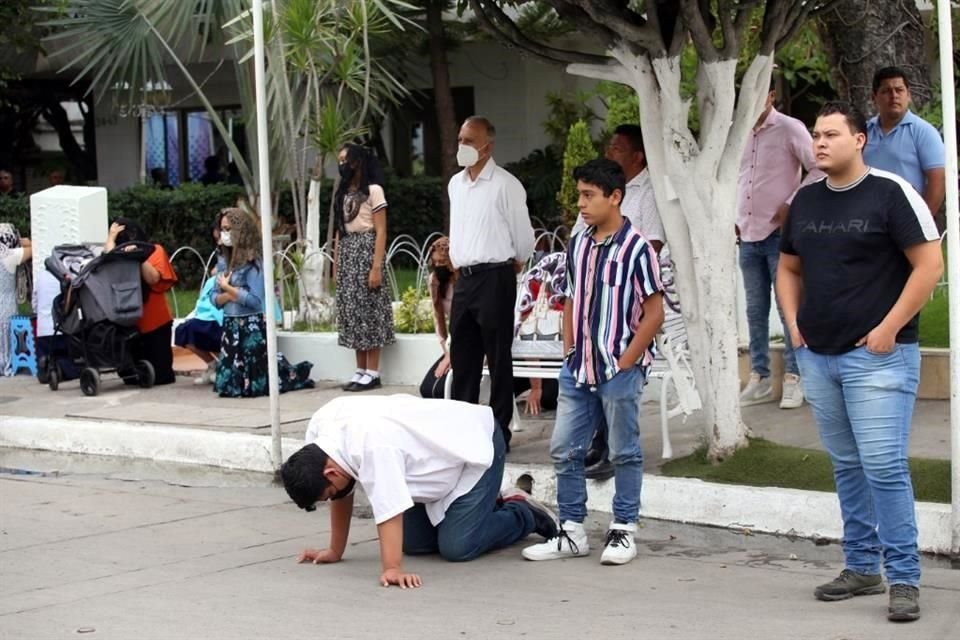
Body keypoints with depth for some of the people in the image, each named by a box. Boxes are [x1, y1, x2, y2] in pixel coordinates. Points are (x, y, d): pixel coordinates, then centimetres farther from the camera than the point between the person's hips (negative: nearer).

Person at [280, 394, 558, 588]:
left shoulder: (372, 442, -39)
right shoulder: (319, 430, -13)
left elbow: (388, 509, -42)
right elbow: (342, 496, -1)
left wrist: (392, 569, -45)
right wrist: (335, 551, 1)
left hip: (476, 447, -9)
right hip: (442, 453, 9)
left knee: (456, 547, -15)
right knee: (414, 543, 4)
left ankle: (523, 515, 10)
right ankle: (484, 509, 26)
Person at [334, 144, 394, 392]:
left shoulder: (373, 190, -6)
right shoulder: (342, 193, 15)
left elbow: (381, 232, -10)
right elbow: (340, 232, 16)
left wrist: (377, 266, -17)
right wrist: (337, 265, 11)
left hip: (365, 250, -7)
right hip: (347, 253, 7)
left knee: (368, 308, -7)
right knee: (352, 308, 5)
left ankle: (372, 372, -4)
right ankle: (361, 370, 9)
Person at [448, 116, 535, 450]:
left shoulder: (505, 185, -10)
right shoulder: (455, 184, 13)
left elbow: (523, 235, -4)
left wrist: (514, 265, 8)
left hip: (494, 277, -7)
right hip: (464, 277, 7)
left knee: (498, 358, -2)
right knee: (462, 357, 10)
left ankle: (499, 432, 2)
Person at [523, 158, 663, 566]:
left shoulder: (636, 249, -11)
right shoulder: (578, 245, 7)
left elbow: (654, 312, -10)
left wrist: (625, 362, -11)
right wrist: (569, 350, 7)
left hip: (619, 370, -6)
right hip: (578, 369, 6)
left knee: (623, 453, 6)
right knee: (564, 450, 7)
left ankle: (623, 531, 16)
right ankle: (572, 532, 17)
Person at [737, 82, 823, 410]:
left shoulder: (789, 129, -6)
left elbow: (819, 169, -11)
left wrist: (791, 205, -14)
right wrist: (735, 218, 13)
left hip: (779, 233, -6)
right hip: (748, 235, 6)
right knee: (755, 310, 9)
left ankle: (793, 380, 2)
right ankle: (759, 378, 15)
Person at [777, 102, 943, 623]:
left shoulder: (890, 193, -8)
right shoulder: (805, 200, 11)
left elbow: (929, 263, -12)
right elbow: (788, 268, 23)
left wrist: (888, 329, -14)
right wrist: (794, 324, 8)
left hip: (877, 356, -6)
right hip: (818, 356, 7)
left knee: (883, 466, -11)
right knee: (847, 466, 13)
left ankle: (903, 579, -4)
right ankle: (861, 567, 22)